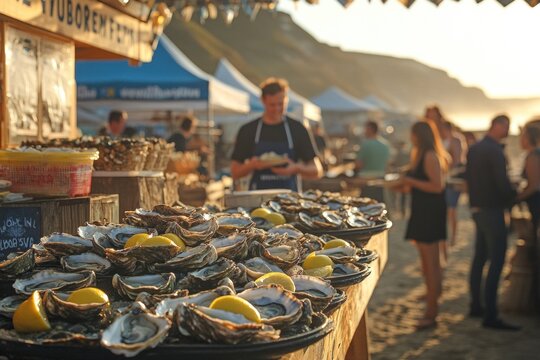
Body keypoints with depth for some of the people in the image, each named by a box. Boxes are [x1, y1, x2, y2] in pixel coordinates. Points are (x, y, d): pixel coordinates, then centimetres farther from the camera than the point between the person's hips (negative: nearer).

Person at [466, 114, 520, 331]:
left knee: (480, 258, 16)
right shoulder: (494, 150, -18)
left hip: (477, 209, 9)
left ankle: (476, 306, 24)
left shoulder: (474, 149, 10)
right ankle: (490, 316, -10)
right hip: (492, 210, -9)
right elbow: (502, 181, -21)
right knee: (496, 261, -8)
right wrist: (513, 197, -3)